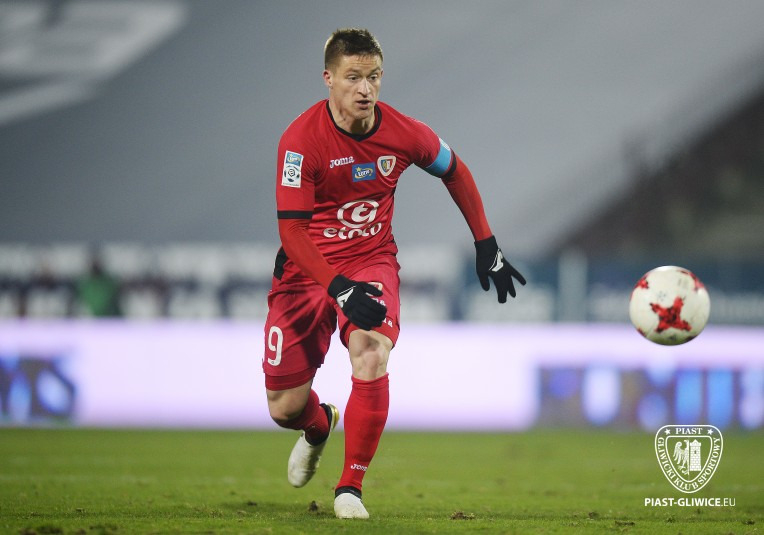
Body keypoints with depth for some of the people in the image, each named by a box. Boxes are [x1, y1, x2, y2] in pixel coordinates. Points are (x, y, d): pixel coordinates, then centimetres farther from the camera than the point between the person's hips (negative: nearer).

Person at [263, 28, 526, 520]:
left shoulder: (404, 133, -9)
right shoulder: (301, 140, -19)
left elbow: (454, 170, 12)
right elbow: (291, 231, -20)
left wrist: (487, 247, 12)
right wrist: (339, 289, -31)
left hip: (371, 262, 1)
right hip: (306, 269, -1)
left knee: (371, 356, -30)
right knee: (284, 407, -1)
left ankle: (351, 488, -14)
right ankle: (319, 426, 40)